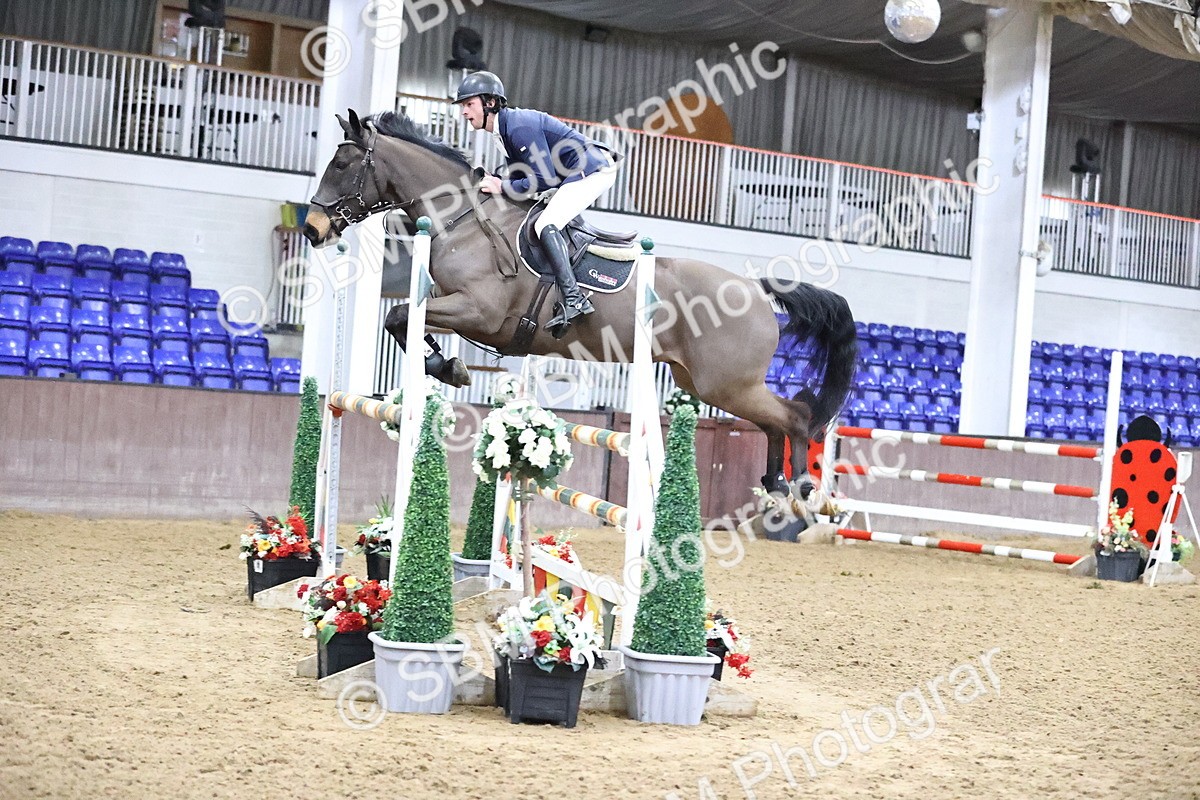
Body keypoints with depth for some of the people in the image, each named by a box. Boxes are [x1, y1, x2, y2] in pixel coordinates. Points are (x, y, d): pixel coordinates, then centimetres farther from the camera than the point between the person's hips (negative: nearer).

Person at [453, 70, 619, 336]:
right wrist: (495, 181, 0)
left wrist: (503, 187, -16)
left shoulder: (520, 127, -21)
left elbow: (545, 179, -24)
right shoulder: (504, 129, 11)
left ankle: (573, 299, -32)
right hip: (577, 174, 11)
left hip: (592, 171, -11)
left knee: (546, 225, -23)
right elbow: (522, 173, 17)